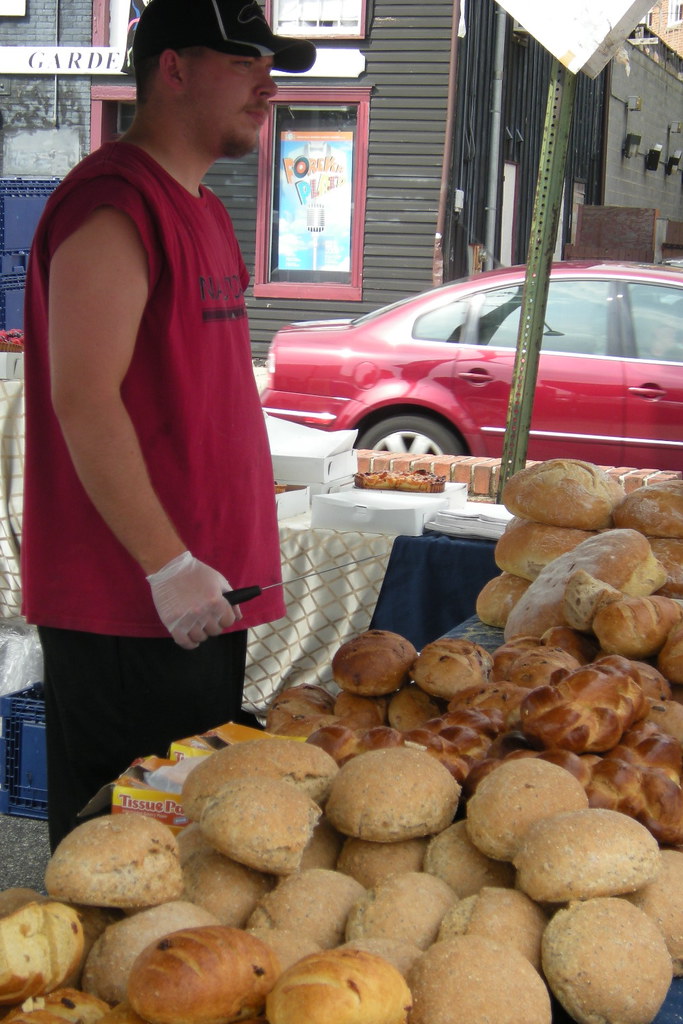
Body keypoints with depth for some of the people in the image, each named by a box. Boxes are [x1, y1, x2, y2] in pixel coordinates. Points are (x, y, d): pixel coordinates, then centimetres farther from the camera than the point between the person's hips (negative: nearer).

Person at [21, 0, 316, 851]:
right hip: (127, 597, -10)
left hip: (200, 588, 10)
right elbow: (84, 402, -21)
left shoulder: (198, 208, 17)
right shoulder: (113, 205, -14)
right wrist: (169, 566, -21)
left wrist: (208, 563, 18)